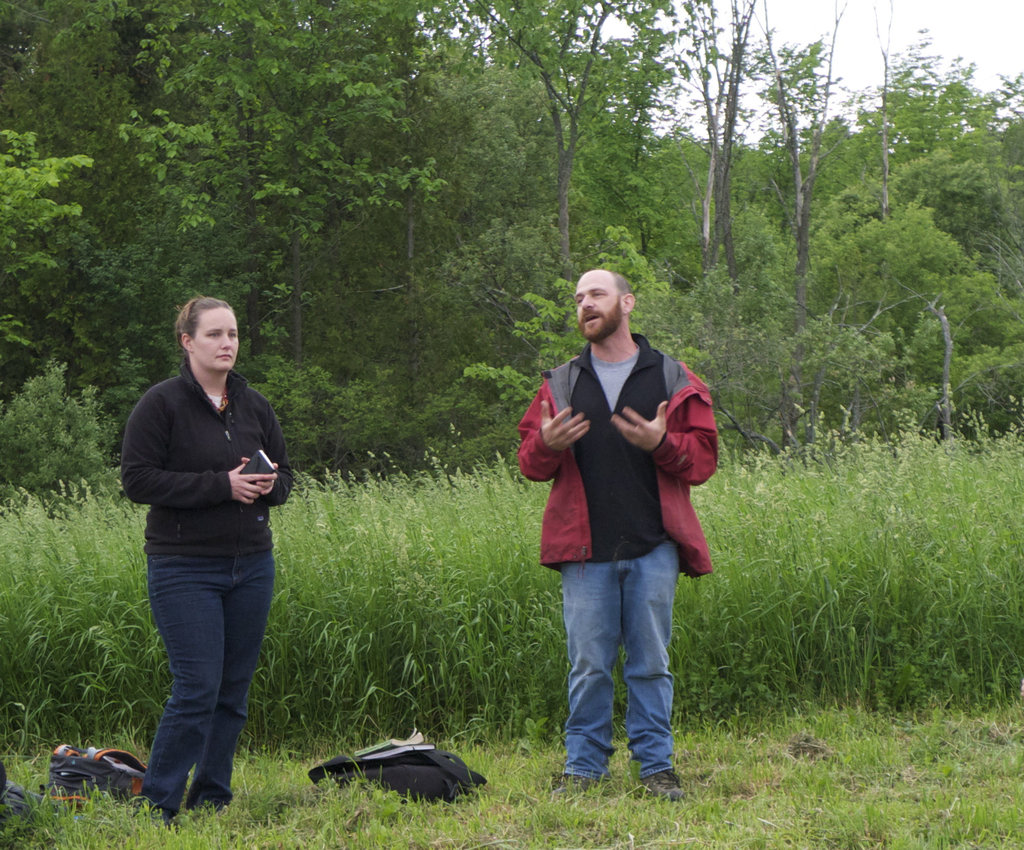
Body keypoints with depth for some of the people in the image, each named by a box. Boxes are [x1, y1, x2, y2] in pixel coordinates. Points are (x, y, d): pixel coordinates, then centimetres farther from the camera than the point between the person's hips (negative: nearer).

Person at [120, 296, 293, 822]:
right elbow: (137, 480, -12)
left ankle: (212, 801, 17)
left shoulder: (254, 405, 10)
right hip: (184, 570, -6)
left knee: (234, 691, 7)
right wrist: (221, 486, -19)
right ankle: (155, 806, -1)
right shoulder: (161, 404, -6)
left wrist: (266, 485, -7)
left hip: (252, 565, 6)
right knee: (197, 690, -11)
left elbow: (284, 476, 18)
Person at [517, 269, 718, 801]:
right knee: (588, 664, 2)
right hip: (585, 550, 1)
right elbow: (529, 462, 13)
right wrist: (546, 446, -10)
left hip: (654, 547, -1)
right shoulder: (560, 385, 13)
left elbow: (703, 458, 4)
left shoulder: (674, 381, 7)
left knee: (650, 662, 3)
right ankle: (584, 766, 11)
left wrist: (661, 444, -15)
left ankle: (655, 764, 12)